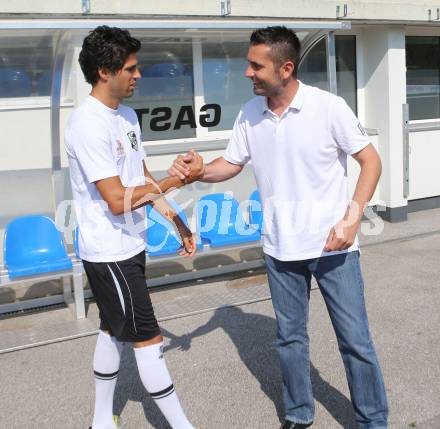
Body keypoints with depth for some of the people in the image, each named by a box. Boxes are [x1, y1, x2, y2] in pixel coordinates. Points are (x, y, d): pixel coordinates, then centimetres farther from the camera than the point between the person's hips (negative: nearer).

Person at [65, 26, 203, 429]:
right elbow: (118, 199, -25)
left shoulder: (127, 114, 8)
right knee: (148, 338, 0)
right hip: (109, 253, -9)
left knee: (114, 331, 19)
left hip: (130, 245, 9)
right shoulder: (88, 124, -21)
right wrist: (176, 180, -17)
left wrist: (176, 220, 14)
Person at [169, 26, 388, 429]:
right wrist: (197, 170, -9)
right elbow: (231, 164, 11)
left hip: (332, 246, -3)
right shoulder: (249, 115, 0)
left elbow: (371, 160, -6)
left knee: (355, 339, 5)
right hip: (280, 248, 4)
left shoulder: (328, 107, -12)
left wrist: (352, 218, -14)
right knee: (290, 338, 16)